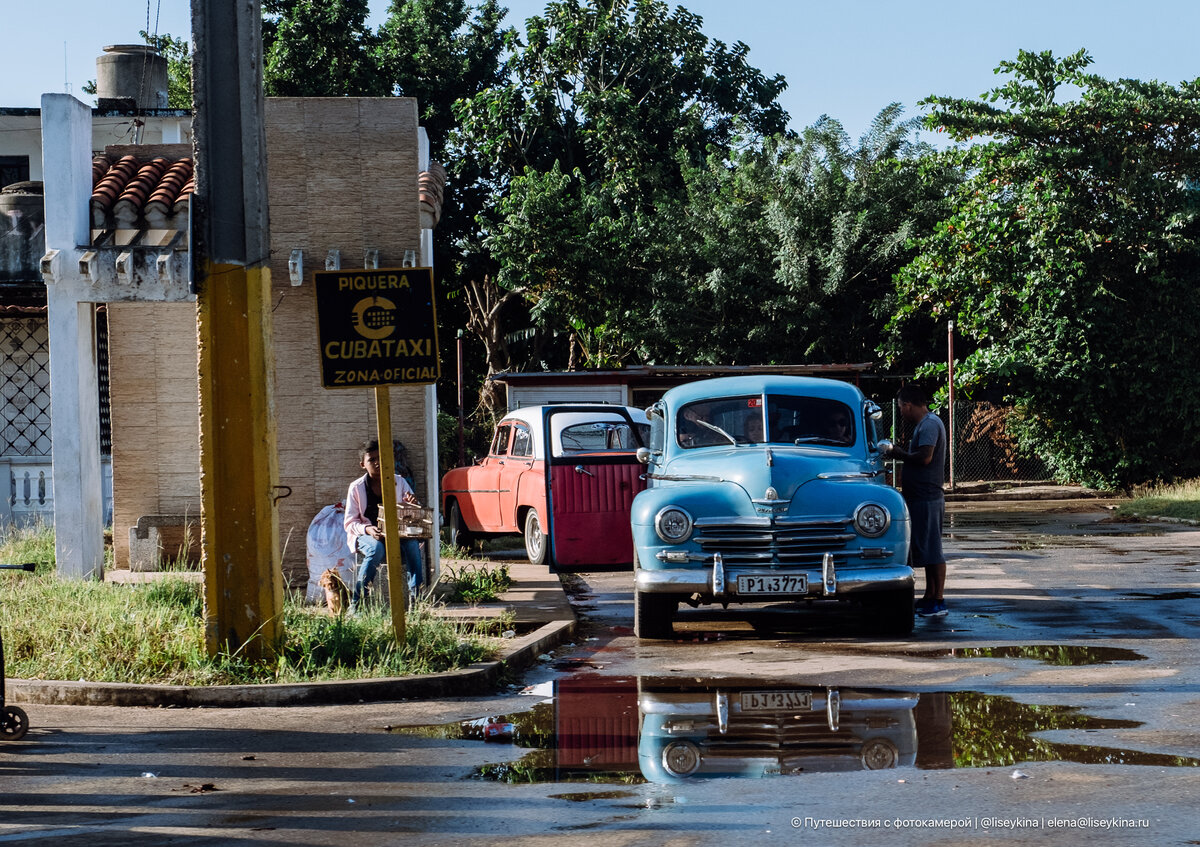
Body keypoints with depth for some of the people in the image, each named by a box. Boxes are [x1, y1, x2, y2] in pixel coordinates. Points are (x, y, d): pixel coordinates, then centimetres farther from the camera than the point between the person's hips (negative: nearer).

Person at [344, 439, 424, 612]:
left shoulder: (399, 482, 3)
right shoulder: (357, 488, -4)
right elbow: (349, 522, -5)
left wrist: (413, 505, -20)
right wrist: (368, 530, -26)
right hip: (365, 536, -3)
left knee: (412, 544, -30)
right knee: (376, 549, -37)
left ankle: (416, 596, -29)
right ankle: (356, 602, -31)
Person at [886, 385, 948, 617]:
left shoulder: (930, 424, -15)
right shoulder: (923, 424, 17)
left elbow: (925, 457, -26)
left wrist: (900, 454, -12)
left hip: (927, 498, -11)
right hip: (919, 497, 11)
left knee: (932, 550, -8)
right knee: (926, 550, 14)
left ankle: (938, 602, -6)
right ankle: (929, 598, 20)